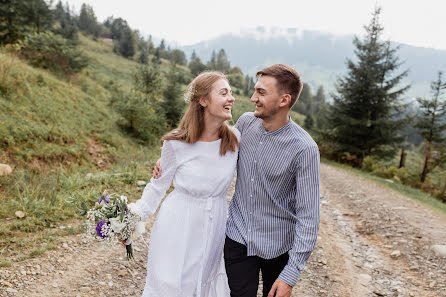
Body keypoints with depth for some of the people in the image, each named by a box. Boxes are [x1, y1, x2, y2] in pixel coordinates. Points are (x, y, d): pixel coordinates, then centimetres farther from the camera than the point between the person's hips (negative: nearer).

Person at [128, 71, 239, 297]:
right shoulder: (176, 143, -14)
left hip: (213, 229, 3)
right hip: (178, 229, -2)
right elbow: (159, 184, -1)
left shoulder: (234, 139, -6)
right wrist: (135, 216, -3)